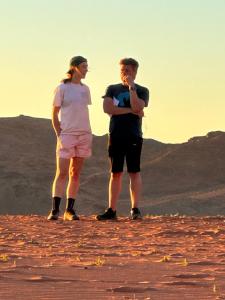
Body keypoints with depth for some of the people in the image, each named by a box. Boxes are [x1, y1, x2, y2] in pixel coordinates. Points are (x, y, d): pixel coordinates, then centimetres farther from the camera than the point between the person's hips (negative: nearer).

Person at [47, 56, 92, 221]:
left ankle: (70, 210, 5)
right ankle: (55, 210, -12)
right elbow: (54, 114, 0)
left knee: (75, 173, 4)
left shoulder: (85, 89, 12)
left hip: (84, 134, 5)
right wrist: (59, 135, -8)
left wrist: (88, 136, 9)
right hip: (67, 134, -5)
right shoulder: (62, 88, -2)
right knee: (62, 173, -10)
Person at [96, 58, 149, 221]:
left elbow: (137, 107, -11)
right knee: (116, 173, 3)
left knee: (134, 172, -5)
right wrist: (131, 110, -6)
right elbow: (107, 108, -3)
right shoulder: (112, 89, 14)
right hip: (116, 135, 2)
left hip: (134, 136, -2)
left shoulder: (142, 91, 8)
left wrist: (131, 87, -9)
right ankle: (112, 210, 5)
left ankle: (135, 209, -5)